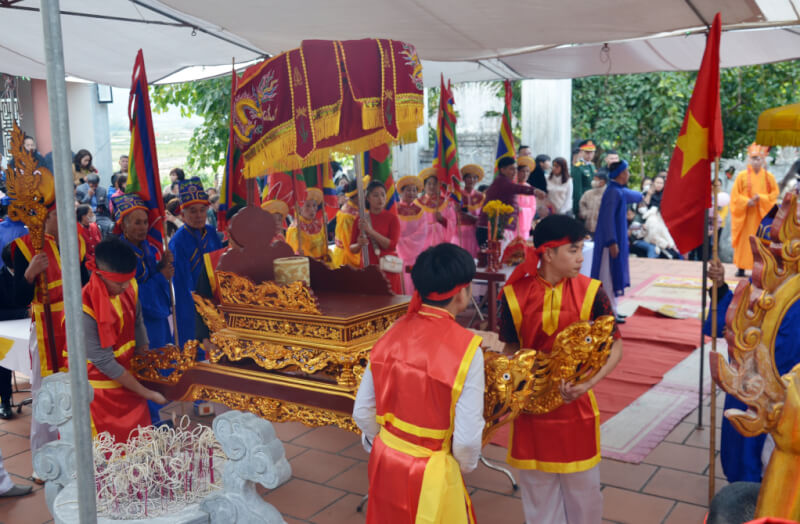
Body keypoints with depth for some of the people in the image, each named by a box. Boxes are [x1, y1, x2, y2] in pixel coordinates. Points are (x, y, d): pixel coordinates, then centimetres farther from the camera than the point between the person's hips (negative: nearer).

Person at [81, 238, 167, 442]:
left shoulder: (129, 289, -7)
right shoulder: (85, 310, -26)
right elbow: (104, 363, -21)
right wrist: (147, 393, -16)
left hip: (126, 378, 6)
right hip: (99, 391, -6)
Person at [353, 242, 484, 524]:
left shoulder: (392, 334, -7)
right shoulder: (466, 349, -21)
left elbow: (362, 412, 0)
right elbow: (467, 438, -18)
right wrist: (464, 466, 3)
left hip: (385, 463, 5)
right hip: (431, 473, -4)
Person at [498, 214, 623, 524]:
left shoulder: (591, 292, -10)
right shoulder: (514, 295, -8)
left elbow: (614, 348, -5)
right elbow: (511, 348, 4)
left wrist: (588, 383, -20)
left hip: (575, 407, 0)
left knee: (582, 488, 15)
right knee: (537, 490, 16)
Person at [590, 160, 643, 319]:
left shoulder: (620, 191, 11)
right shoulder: (613, 192, -18)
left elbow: (631, 195, 36)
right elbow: (608, 218, -23)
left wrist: (641, 196, 57)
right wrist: (612, 242, -27)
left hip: (617, 238, 10)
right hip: (612, 240, -10)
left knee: (614, 275, 14)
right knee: (609, 275, -5)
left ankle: (612, 310, 21)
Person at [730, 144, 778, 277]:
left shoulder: (769, 176, 5)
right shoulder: (742, 176, 1)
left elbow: (775, 194, 5)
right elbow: (735, 195, 0)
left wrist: (761, 198, -12)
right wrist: (747, 201, -15)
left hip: (762, 214, 1)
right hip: (745, 214, -1)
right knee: (744, 240, 0)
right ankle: (741, 268, 5)